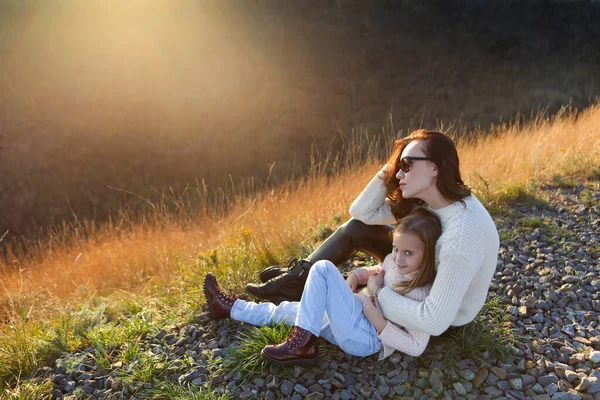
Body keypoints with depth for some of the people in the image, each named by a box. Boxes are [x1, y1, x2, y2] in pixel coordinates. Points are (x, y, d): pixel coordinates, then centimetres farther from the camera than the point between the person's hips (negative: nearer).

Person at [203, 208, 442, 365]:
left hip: (365, 339, -8)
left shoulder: (422, 295, -19)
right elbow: (377, 272, 23)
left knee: (323, 268, -20)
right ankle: (229, 307, 37)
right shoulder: (394, 262, 2)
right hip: (354, 325, 8)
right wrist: (356, 275, -1)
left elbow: (416, 348, -23)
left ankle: (302, 344, -16)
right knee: (286, 310, 16)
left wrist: (373, 315, -25)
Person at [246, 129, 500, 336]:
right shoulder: (426, 199, -12)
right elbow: (361, 212, -8)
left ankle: (301, 290, 24)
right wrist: (386, 173, -23)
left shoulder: (462, 237, -37)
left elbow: (434, 321, -37)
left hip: (446, 317, -7)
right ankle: (300, 276, 6)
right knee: (355, 228, -5)